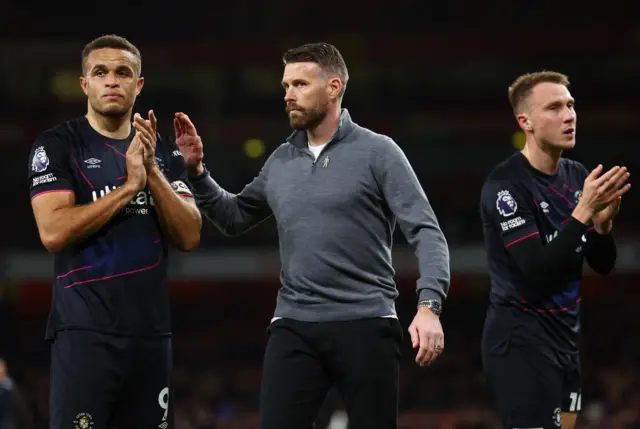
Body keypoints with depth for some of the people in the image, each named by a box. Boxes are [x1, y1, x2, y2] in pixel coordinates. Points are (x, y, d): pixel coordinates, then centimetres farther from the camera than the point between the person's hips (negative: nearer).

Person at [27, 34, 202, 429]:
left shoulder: (164, 152, 13)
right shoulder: (58, 145, -1)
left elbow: (189, 236, 3)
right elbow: (53, 232, -14)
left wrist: (152, 171, -9)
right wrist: (129, 186, -15)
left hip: (152, 329, 5)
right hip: (86, 330, -5)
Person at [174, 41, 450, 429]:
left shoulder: (377, 152, -2)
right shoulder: (281, 162, 13)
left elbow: (426, 232, -8)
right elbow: (234, 218, 26)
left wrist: (429, 306, -22)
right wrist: (196, 171, 11)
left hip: (365, 324, -4)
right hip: (294, 327, 4)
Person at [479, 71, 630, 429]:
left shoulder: (577, 175, 8)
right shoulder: (506, 185, -15)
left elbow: (604, 264, 9)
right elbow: (537, 270, -23)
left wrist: (603, 223, -12)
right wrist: (583, 212, -27)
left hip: (565, 341, 8)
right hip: (522, 344, -8)